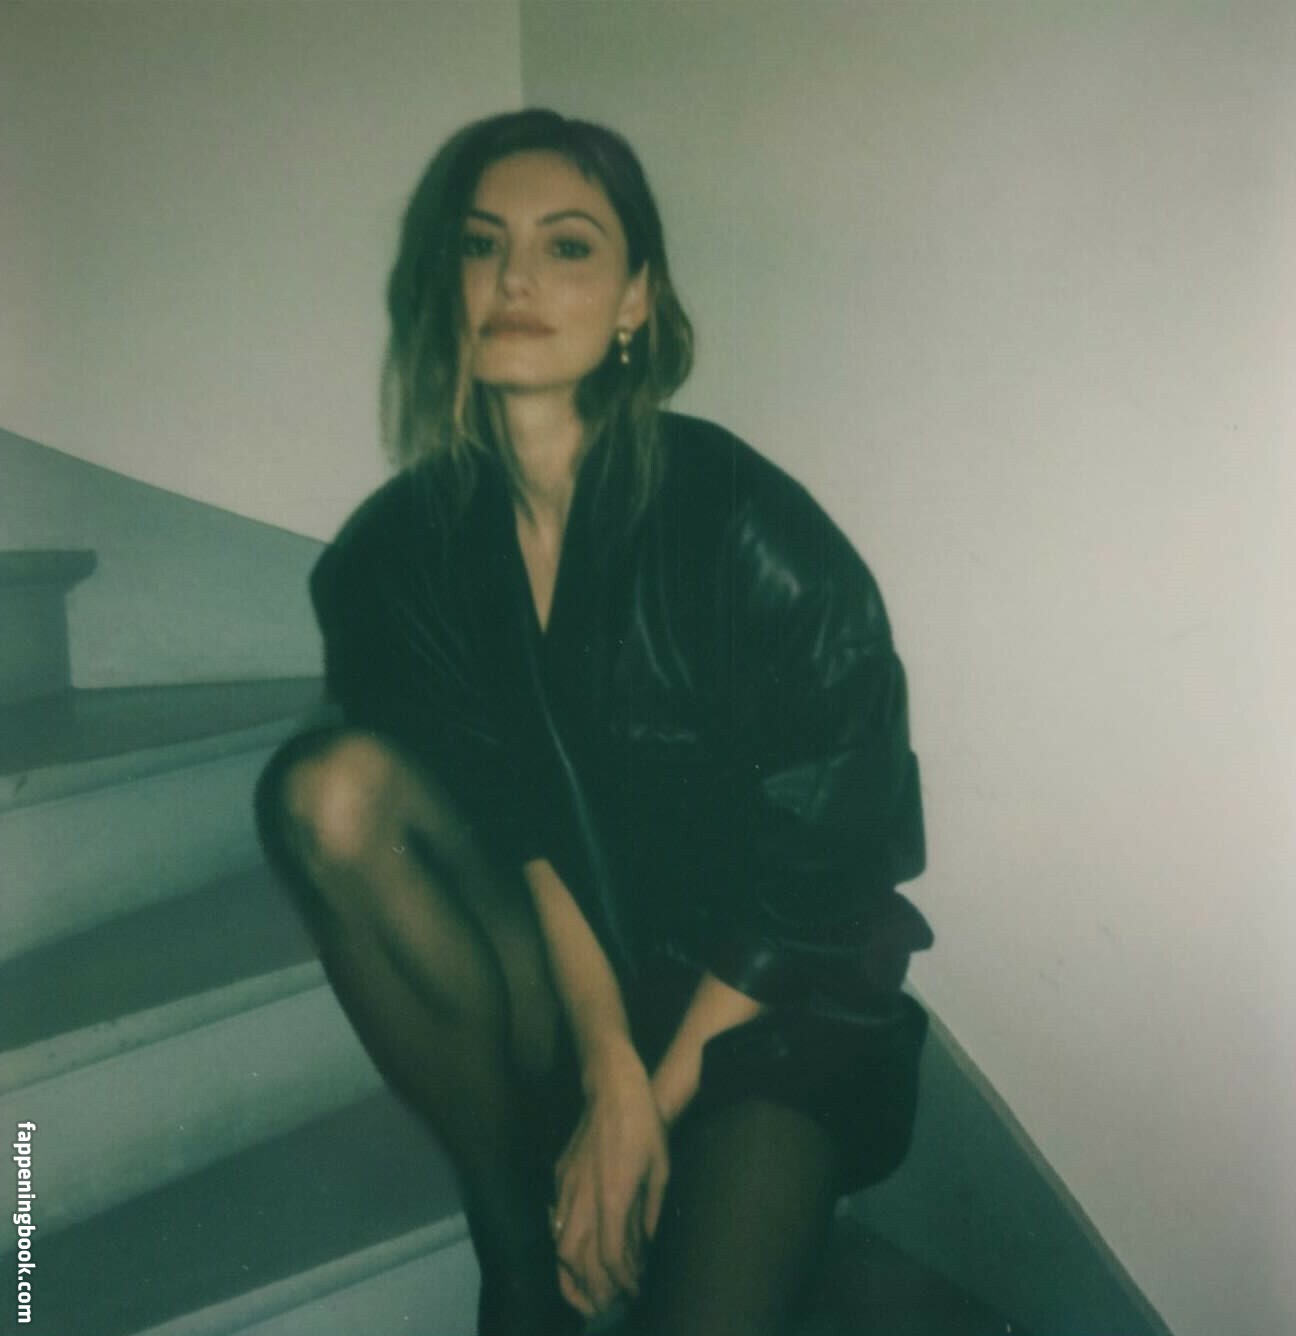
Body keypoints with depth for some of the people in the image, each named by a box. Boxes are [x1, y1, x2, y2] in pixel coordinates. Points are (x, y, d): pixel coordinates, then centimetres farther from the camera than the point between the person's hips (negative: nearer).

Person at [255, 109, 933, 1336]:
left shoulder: (747, 530, -17)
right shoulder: (401, 548, -5)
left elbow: (818, 874, -13)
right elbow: (514, 818, -9)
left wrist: (656, 1098, -11)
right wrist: (607, 1067, -20)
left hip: (765, 1000, -3)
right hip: (552, 977, 4)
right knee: (330, 787, -22)